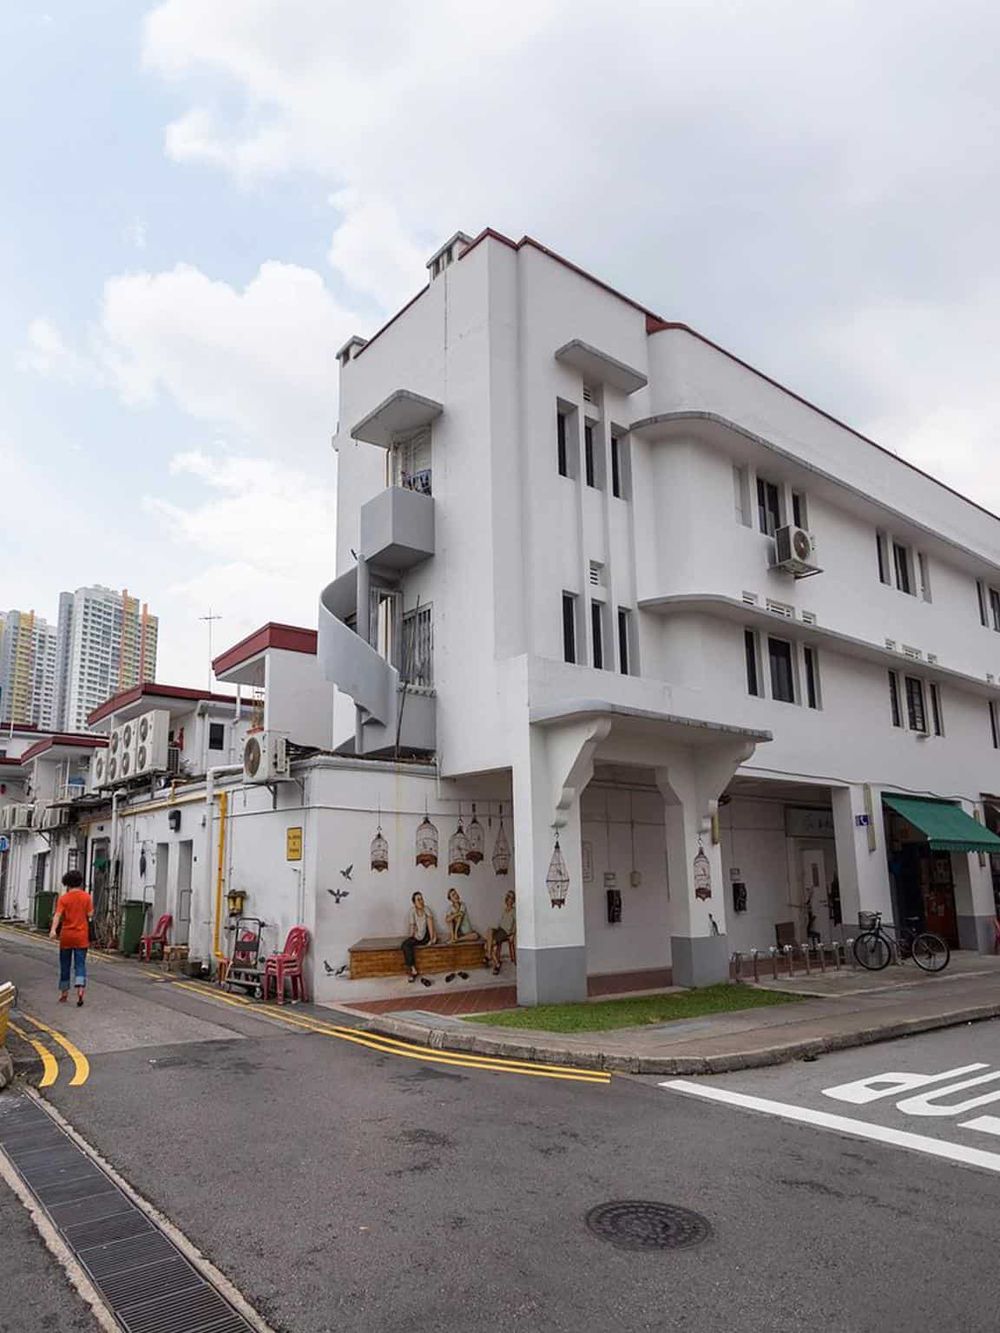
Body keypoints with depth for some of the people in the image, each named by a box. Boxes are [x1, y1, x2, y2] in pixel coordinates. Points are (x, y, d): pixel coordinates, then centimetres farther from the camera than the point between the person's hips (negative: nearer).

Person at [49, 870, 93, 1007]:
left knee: (65, 965, 14)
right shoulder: (86, 897, -1)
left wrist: (53, 929, -28)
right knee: (80, 965, 1)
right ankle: (80, 989, -19)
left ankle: (64, 993, 23)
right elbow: (90, 915, -2)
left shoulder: (64, 898, -3)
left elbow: (58, 915, -17)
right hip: (81, 936, 0)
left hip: (66, 936, 0)